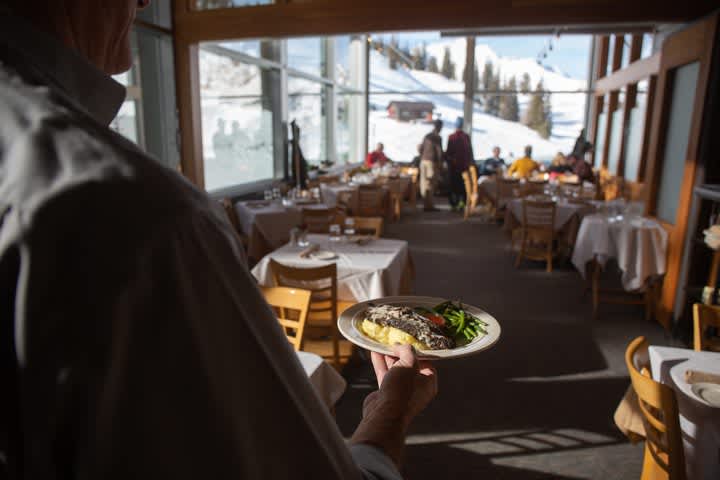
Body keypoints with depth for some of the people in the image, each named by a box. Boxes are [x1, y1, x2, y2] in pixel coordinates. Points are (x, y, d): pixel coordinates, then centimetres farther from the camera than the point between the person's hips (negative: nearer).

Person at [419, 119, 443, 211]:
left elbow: (421, 150, 15)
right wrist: (440, 164, -5)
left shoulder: (426, 136, 12)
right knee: (431, 185, -3)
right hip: (432, 162, -7)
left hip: (424, 161, 7)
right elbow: (439, 151, -11)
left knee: (424, 183, 7)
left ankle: (426, 204, 11)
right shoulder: (437, 138, -9)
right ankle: (429, 205, -3)